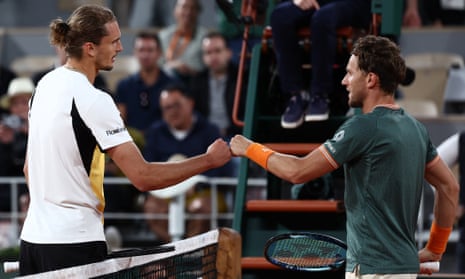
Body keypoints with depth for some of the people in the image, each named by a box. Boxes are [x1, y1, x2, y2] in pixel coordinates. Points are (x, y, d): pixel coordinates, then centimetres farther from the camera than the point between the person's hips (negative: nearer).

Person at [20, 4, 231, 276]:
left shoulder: (46, 84, 10)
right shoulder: (93, 101, -17)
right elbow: (143, 177, -20)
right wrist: (209, 160, -12)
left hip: (32, 236, 8)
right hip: (74, 243, -8)